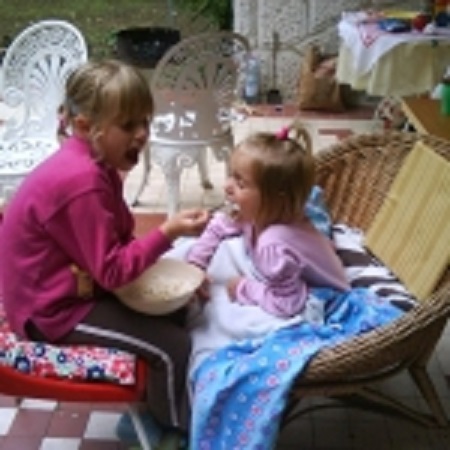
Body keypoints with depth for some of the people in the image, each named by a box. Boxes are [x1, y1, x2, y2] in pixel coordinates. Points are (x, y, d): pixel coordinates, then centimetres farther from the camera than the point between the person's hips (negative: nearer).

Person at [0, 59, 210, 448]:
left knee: (178, 312, 15)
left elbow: (112, 246, 7)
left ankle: (156, 414, 28)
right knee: (174, 346, -13)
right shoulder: (83, 182, -30)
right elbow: (113, 271, -28)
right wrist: (168, 232, -27)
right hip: (54, 309, -10)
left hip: (79, 284, 10)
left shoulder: (90, 163, 2)